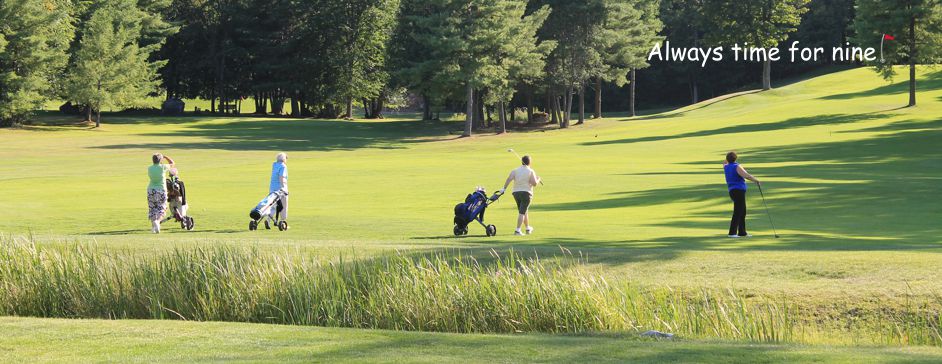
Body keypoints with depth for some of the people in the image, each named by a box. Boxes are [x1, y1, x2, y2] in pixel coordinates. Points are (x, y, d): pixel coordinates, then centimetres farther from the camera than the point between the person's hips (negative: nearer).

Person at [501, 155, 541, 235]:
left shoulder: (515, 170, 6)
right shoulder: (531, 171, -4)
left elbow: (509, 178, -10)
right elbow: (534, 184, -10)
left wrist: (504, 188, -13)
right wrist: (538, 179, 11)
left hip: (516, 192, 5)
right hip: (526, 192, -5)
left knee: (524, 211, 21)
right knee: (522, 212, -6)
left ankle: (528, 228, 35)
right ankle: (517, 230, -17)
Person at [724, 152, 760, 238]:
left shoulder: (726, 167, 12)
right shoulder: (737, 167, -11)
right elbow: (746, 175, -24)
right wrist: (755, 180, -12)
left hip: (732, 191, 9)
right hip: (739, 191, -9)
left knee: (742, 212, 14)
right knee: (737, 212, -9)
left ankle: (742, 232, 16)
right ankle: (732, 232, -13)